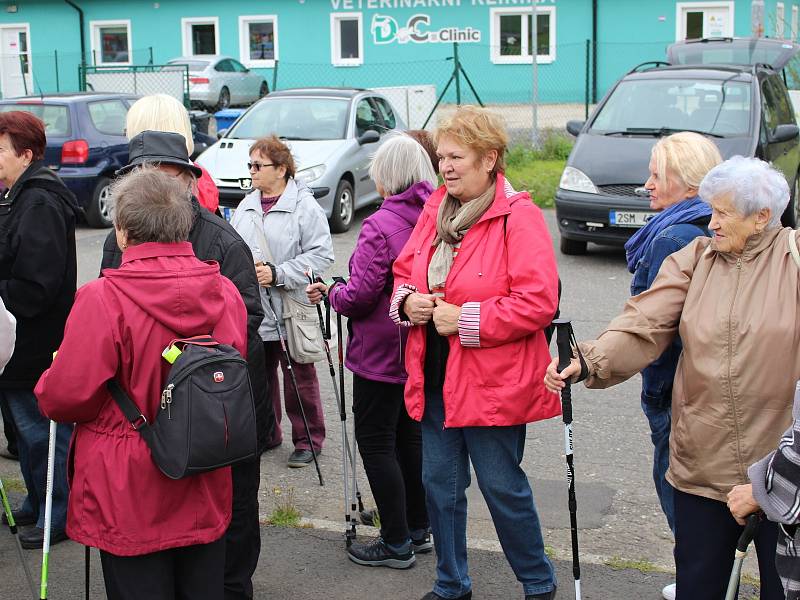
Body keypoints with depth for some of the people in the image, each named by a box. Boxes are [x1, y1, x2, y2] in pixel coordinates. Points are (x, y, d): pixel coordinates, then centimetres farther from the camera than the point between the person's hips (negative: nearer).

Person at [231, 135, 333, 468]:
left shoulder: (305, 207, -9)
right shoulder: (246, 207, 12)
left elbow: (321, 254, -13)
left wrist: (278, 274, -19)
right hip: (252, 311, 6)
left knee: (299, 378, 5)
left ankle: (308, 439, 18)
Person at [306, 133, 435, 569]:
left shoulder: (380, 225, -20)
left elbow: (360, 296, -20)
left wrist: (330, 292, -2)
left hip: (381, 353, -8)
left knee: (376, 442, 3)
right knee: (410, 436, 18)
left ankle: (396, 544, 9)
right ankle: (418, 530, 29)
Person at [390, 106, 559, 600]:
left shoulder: (519, 217, -13)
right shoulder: (435, 210, 8)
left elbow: (539, 302, -20)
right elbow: (404, 271, 19)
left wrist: (466, 319, -19)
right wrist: (407, 301, -4)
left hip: (493, 381, -7)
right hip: (435, 376, 7)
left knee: (503, 486, 5)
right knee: (440, 484, 15)